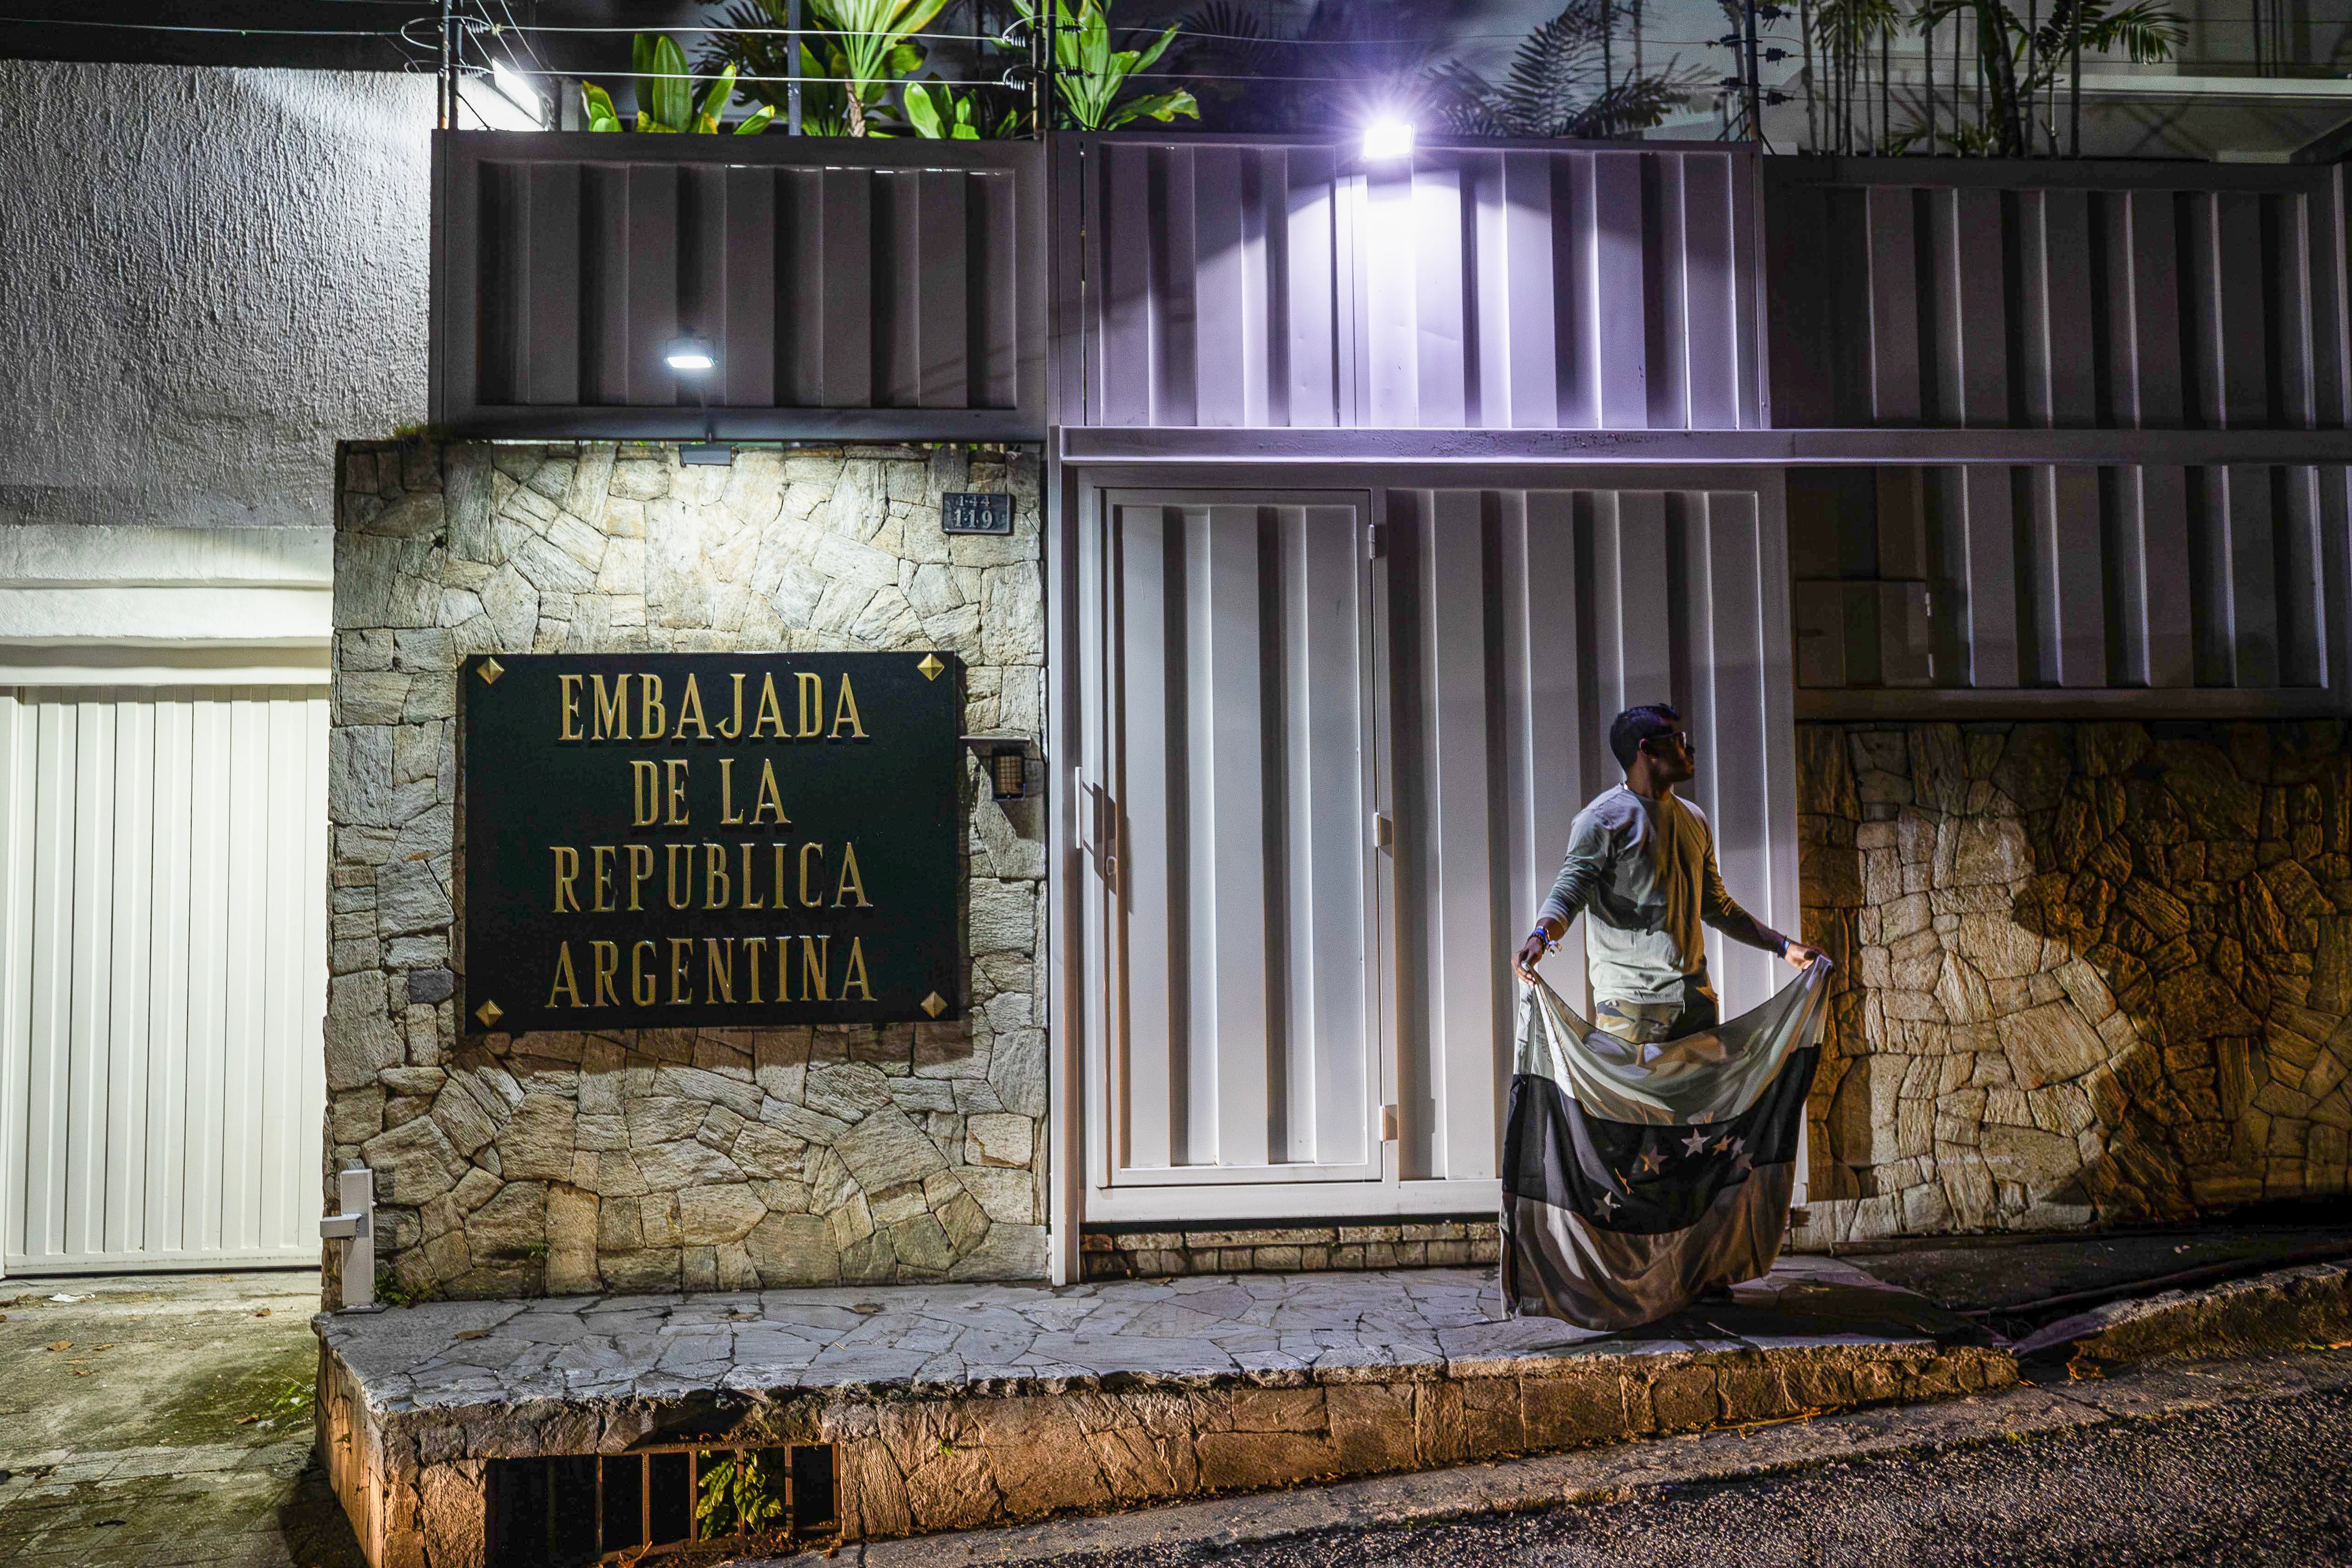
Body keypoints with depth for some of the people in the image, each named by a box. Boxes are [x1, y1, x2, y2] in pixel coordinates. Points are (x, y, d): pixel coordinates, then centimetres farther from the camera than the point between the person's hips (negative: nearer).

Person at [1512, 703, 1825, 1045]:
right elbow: (1570, 890, -14)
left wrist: (1784, 947, 23)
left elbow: (1716, 907, 25)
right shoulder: (1603, 818, -6)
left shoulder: (1694, 819, 18)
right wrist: (1541, 935, -35)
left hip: (1696, 998, 7)